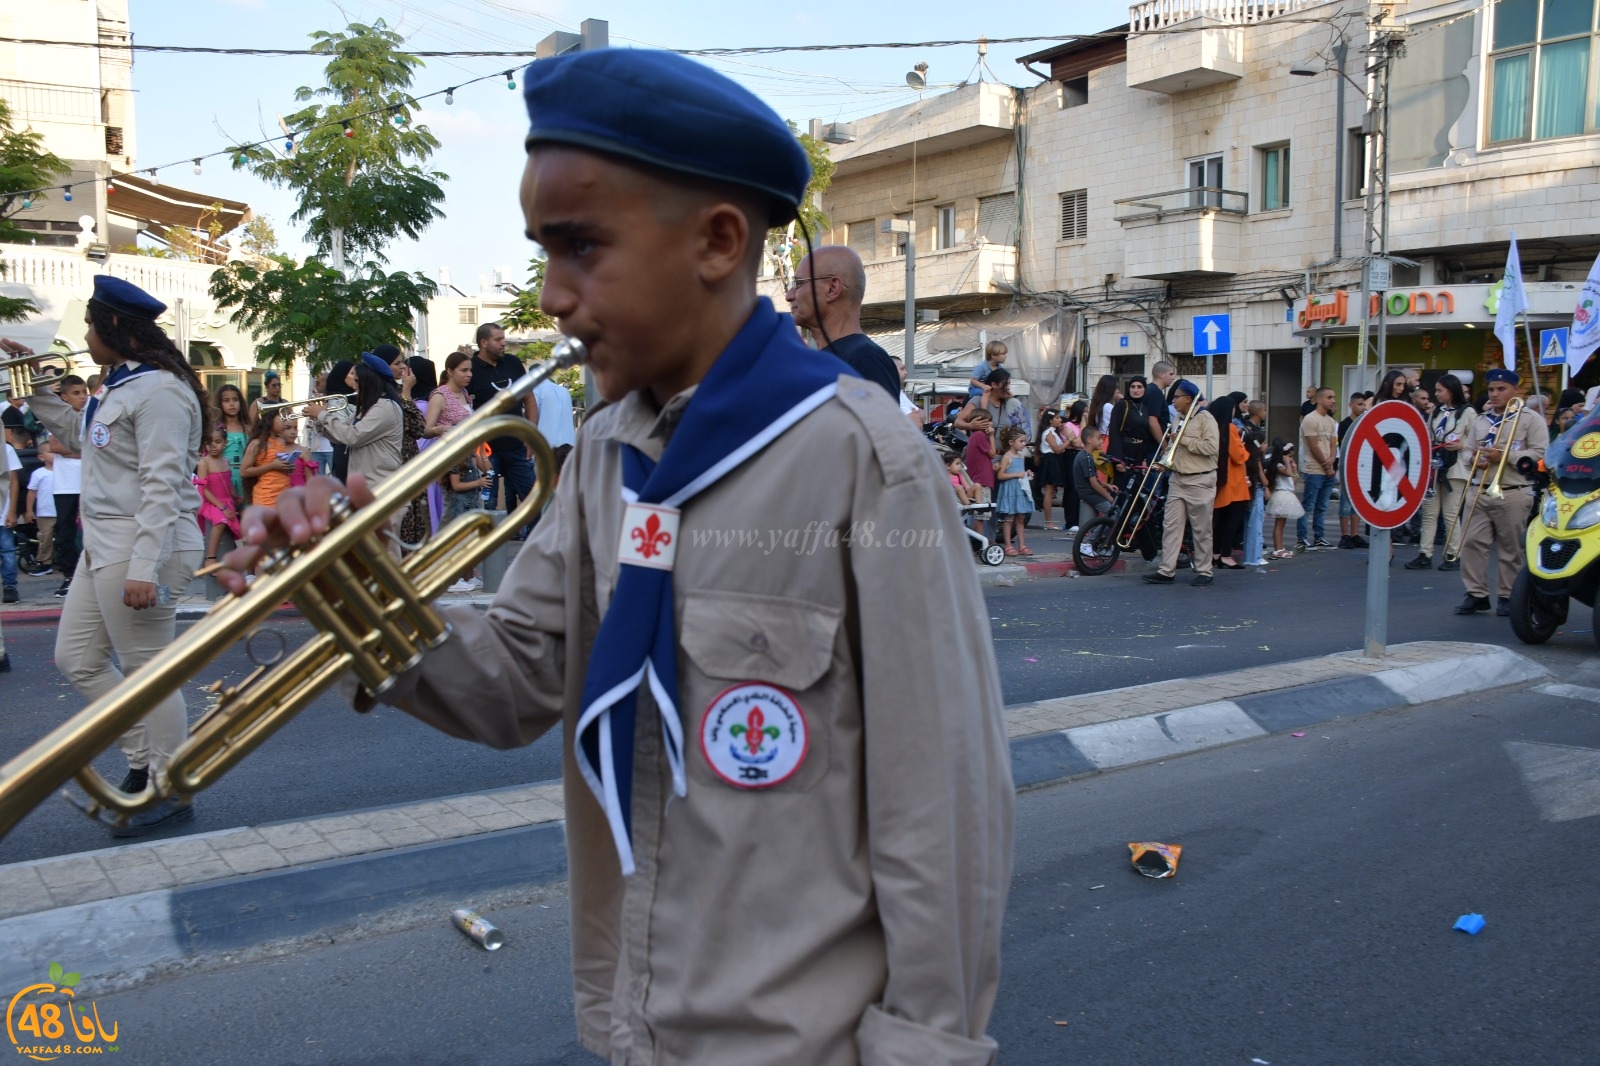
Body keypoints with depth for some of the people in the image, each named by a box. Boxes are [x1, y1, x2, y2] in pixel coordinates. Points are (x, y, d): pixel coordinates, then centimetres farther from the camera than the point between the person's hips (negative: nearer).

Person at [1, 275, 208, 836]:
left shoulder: (158, 390, -17)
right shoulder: (118, 386, 15)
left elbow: (162, 487, -23)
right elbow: (80, 437, 32)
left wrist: (144, 568, -27)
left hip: (142, 546, -11)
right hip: (105, 545, 11)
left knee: (148, 671, -1)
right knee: (76, 658, 16)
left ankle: (172, 792, 13)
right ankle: (145, 759, 26)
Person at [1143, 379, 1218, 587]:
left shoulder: (1205, 419, -8)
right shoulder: (1179, 420, 17)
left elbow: (1211, 447, -21)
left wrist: (1184, 440, -16)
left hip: (1200, 481, -7)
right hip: (1177, 479, 7)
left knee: (1201, 530, 2)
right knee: (1171, 526, 2)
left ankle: (1204, 571, 11)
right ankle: (1166, 571, 2)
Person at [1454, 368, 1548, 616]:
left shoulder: (1530, 419, 1)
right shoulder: (1481, 421, 18)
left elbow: (1540, 454, -8)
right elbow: (1468, 451, 21)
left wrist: (1505, 456, -17)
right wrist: (1473, 460, -3)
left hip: (1512, 494, -5)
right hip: (1478, 491, 5)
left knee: (1510, 549, 2)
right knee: (1472, 543, -2)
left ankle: (1508, 596, 11)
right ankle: (1476, 594, 5)